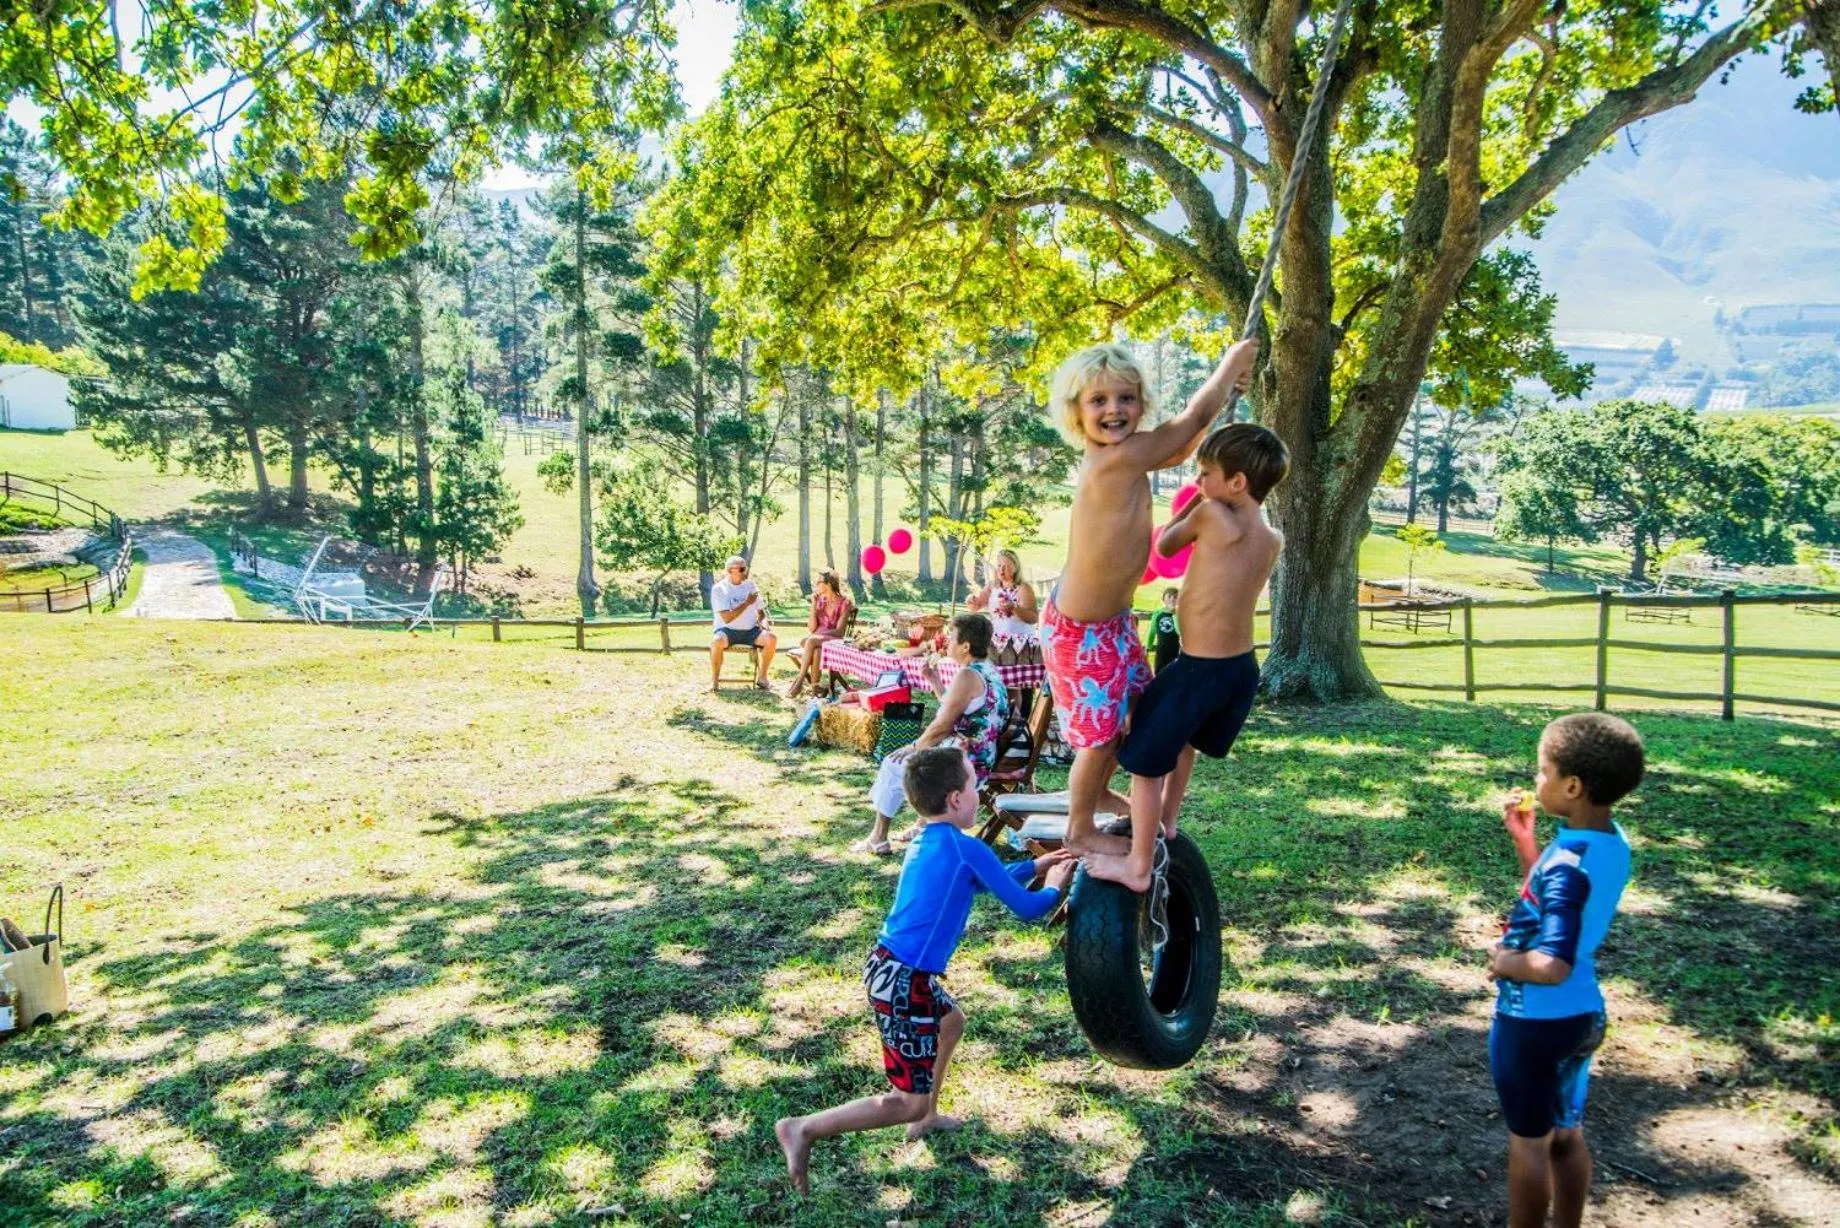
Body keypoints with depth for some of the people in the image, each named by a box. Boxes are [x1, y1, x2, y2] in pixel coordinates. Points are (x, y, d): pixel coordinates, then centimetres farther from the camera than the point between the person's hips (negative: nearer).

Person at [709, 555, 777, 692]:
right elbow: (727, 618, -15)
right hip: (728, 630, -4)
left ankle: (762, 677, -6)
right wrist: (747, 603, -15)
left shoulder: (750, 585, 9)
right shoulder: (719, 589, -6)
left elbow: (761, 612, 15)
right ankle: (714, 680, -17)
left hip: (750, 631, 4)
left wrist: (764, 622, -7)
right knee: (717, 641, -38)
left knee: (771, 638, -24)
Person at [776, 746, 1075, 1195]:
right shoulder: (968, 848, -14)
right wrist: (1054, 887, 14)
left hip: (887, 967, 9)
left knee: (951, 1020, 33)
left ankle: (926, 1117, 43)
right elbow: (1027, 909, -6)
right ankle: (804, 1129, -2)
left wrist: (1034, 866, 29)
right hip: (906, 982, -9)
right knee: (908, 1101, 1)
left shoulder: (926, 841, 11)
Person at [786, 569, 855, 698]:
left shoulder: (844, 603, -3)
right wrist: (813, 605, -4)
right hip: (816, 639, 3)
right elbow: (812, 628, 2)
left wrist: (820, 632, -18)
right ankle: (813, 686, -35)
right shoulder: (819, 600, 10)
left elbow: (839, 631, -9)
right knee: (817, 652, -37)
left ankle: (799, 682, -35)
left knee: (811, 641, -37)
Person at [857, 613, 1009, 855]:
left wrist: (914, 747, -4)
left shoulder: (968, 675, -20)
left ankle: (878, 838, 14)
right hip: (981, 760, 10)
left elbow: (942, 726, -18)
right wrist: (934, 681, 14)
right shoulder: (988, 670, 10)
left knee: (894, 765, 4)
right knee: (912, 759, 30)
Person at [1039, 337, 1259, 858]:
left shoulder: (1128, 459, -4)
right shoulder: (1114, 462, -30)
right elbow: (1192, 420, -20)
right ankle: (1080, 829, 30)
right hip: (1080, 632, -9)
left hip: (1113, 620, 9)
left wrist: (1226, 388, 10)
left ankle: (1097, 791, 50)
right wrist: (1232, 362, -4)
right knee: (1100, 733, 6)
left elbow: (1181, 448, 18)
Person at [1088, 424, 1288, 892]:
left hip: (1199, 669, -8)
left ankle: (1138, 867, 15)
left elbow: (1164, 544, 0)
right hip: (1244, 668, 8)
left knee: (1145, 760, 6)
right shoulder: (1273, 541, 3)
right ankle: (1166, 820, 50)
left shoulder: (1212, 515, -17)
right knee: (1182, 738, 33)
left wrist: (1197, 503, 9)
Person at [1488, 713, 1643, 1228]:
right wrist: (1522, 836, 7)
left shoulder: (1570, 863, -29)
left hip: (1534, 1022, -8)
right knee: (1567, 1137, 21)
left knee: (1528, 1145, 9)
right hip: (1581, 1015, 8)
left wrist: (1506, 962, -18)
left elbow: (1552, 965, -36)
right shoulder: (1612, 842, -2)